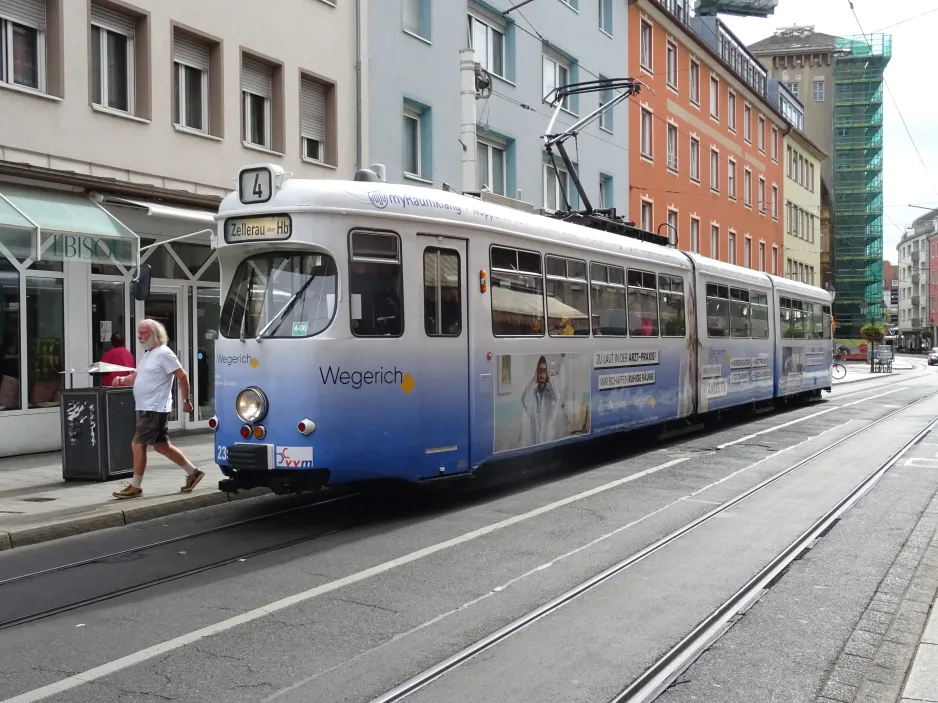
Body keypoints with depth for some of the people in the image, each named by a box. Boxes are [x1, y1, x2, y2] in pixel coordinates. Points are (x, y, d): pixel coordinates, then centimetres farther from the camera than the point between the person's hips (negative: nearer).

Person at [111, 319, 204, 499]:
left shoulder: (163, 353, -13)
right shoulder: (148, 354, 17)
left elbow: (182, 376, -15)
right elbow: (137, 377, 22)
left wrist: (186, 400, -14)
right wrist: (123, 380, 1)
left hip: (155, 409, -10)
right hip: (146, 408, 10)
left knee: (138, 444, -9)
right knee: (161, 445, 13)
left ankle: (135, 487, -1)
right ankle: (193, 472, 22)